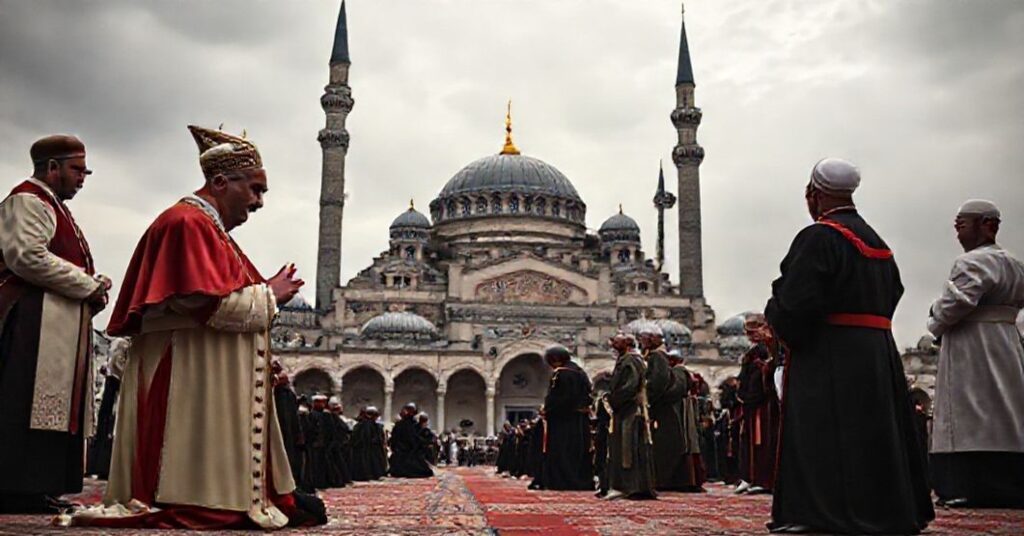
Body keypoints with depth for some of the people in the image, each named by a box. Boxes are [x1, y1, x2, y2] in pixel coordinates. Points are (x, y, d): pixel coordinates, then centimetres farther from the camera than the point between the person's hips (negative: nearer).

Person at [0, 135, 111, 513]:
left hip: (61, 325, 10)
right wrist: (89, 285, -13)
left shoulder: (54, 207, 26)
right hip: (33, 321, -10)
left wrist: (92, 286, 11)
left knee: (54, 405, 7)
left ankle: (34, 487, 11)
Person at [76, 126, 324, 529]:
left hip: (214, 381, 11)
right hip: (189, 378, -11)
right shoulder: (188, 223, -13)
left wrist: (267, 294, 9)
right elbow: (209, 304, -22)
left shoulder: (209, 228, 21)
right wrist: (268, 295, -9)